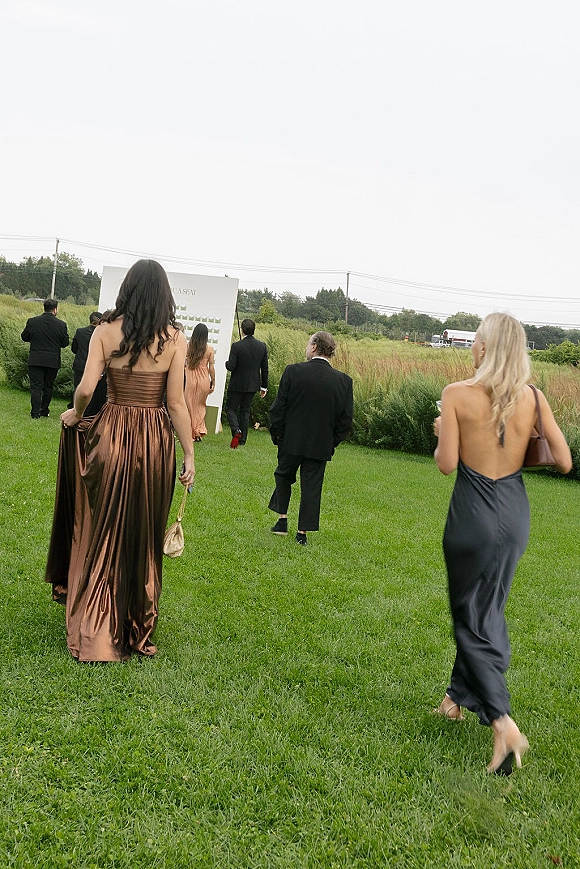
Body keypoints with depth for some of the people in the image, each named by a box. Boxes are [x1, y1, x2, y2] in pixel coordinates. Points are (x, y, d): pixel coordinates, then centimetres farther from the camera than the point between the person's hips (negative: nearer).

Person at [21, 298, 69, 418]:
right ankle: (44, 410, 20)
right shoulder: (61, 324, -8)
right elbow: (65, 343, -1)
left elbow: (24, 337, 6)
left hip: (35, 360, 0)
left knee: (36, 386, 1)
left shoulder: (32, 321, -4)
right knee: (48, 387, 13)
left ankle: (35, 412, -5)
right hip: (53, 361, 0)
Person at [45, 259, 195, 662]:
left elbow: (86, 389, -11)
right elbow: (176, 403, -7)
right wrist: (189, 454, 1)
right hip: (155, 441, 0)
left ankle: (93, 634, 18)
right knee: (143, 538, 13)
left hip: (110, 436, 0)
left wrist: (76, 415, 9)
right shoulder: (175, 339, -4)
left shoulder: (107, 331, -3)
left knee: (100, 535, 13)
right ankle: (135, 631, 26)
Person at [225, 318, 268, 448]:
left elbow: (231, 367, -19)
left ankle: (236, 431, -14)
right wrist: (264, 386, 11)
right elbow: (265, 368, 3)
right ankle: (242, 440, 17)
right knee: (245, 411, 14)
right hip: (253, 385, 5)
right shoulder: (262, 346, -2)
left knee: (230, 408, 10)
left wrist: (227, 363, 6)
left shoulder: (236, 346, -16)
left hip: (237, 385, -4)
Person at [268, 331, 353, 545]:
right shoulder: (344, 381, -5)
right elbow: (346, 419, -1)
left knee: (284, 476, 22)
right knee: (311, 487, 9)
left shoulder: (293, 372, -12)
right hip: (321, 445, 1)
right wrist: (332, 442, 11)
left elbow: (278, 408, -8)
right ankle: (302, 532, 11)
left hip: (291, 441, -1)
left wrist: (276, 434, 5)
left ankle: (282, 518, 21)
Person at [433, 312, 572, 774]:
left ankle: (503, 723, -8)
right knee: (487, 611, 21)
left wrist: (442, 433, 6)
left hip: (474, 514, -4)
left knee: (472, 618, 6)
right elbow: (564, 462, -2)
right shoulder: (532, 397, -3)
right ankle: (459, 696, 37)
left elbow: (446, 464, -13)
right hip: (516, 514, 4)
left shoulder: (458, 394, -13)